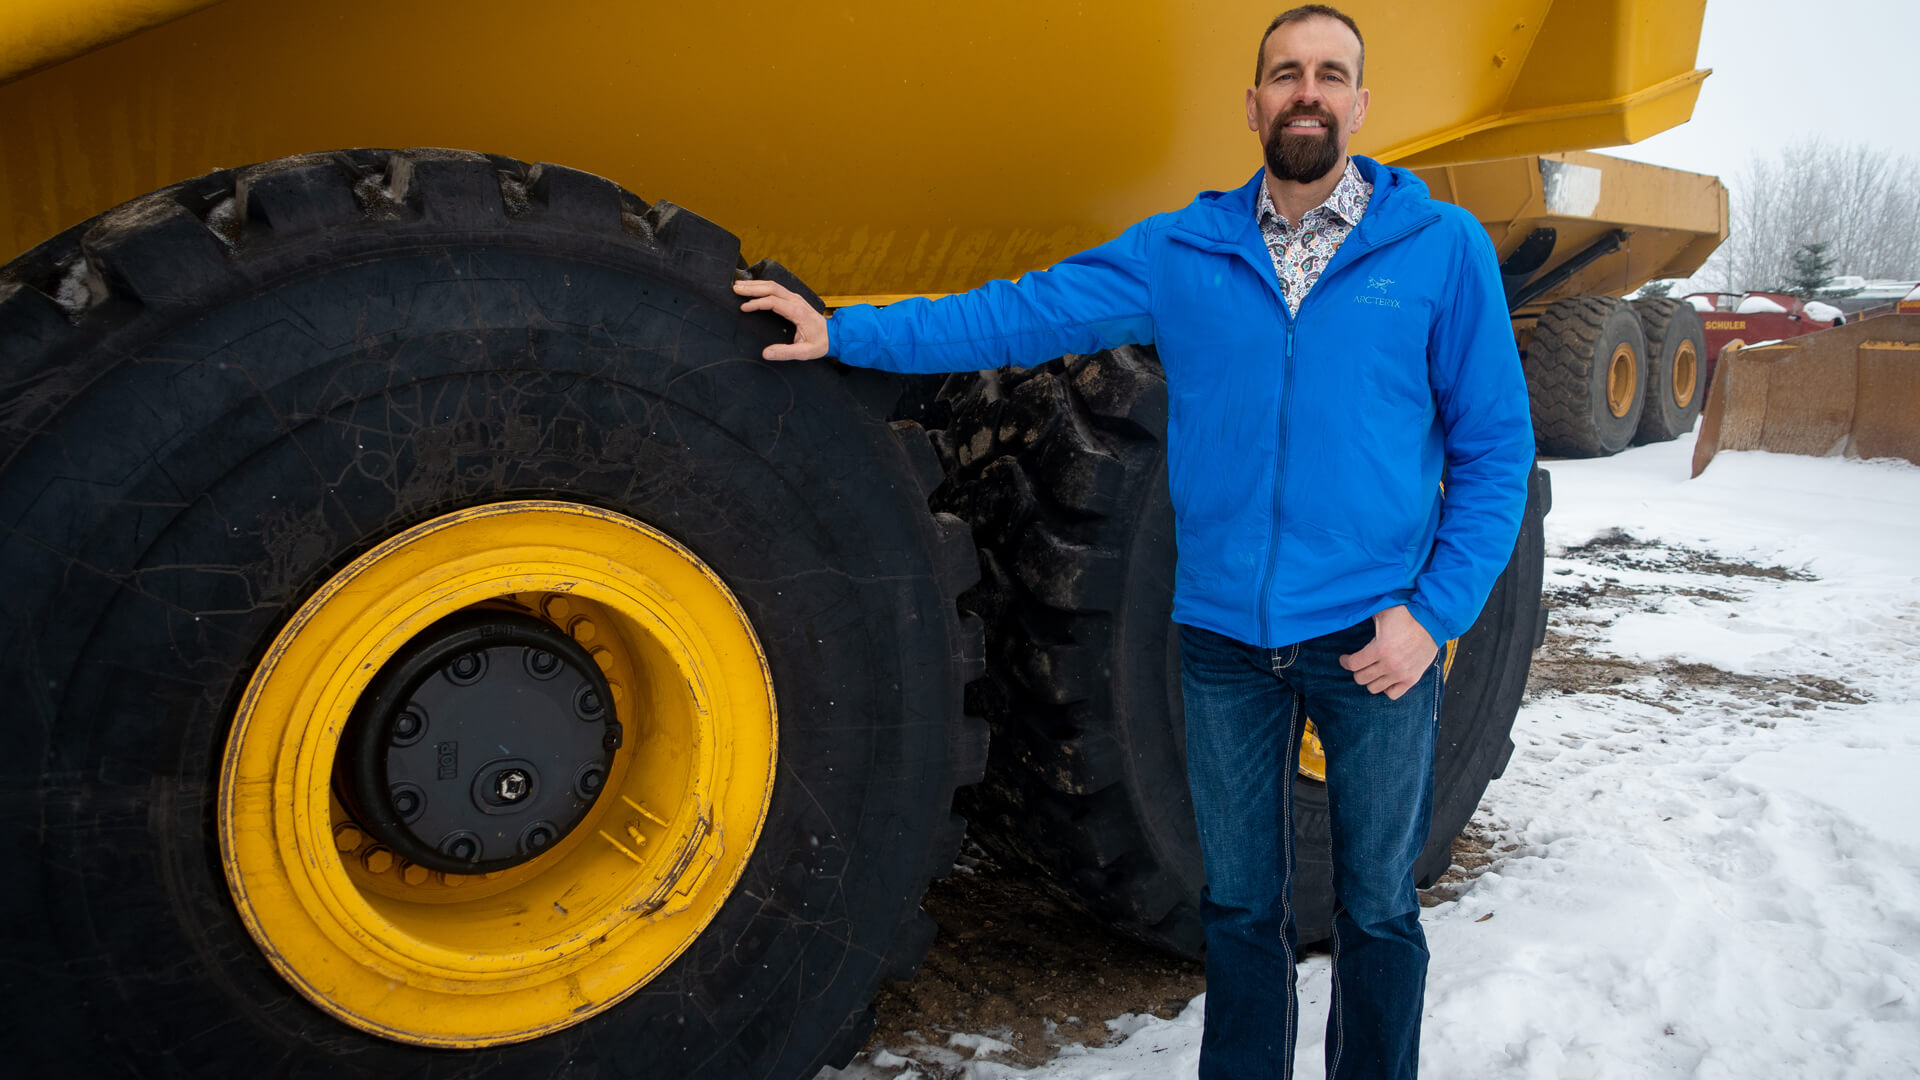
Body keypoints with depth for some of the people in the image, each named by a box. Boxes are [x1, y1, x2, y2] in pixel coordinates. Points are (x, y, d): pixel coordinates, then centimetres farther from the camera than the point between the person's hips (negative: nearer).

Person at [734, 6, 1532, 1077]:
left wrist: (1434, 611, -10)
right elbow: (1023, 313, 5)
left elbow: (1496, 447, -1)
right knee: (1240, 904, 16)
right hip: (1226, 638, 2)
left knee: (1377, 909, 13)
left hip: (1374, 638, -1)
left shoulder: (1442, 246, -2)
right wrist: (845, 333, 3)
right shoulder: (1184, 253, 3)